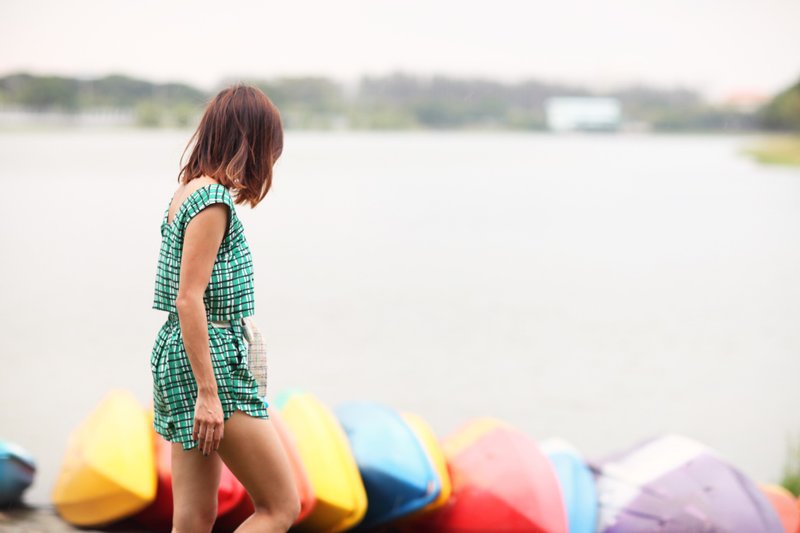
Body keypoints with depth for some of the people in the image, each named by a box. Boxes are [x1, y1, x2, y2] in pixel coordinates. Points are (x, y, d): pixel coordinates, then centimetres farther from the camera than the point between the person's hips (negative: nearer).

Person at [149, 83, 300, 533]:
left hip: (183, 352, 10)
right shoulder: (213, 199, -14)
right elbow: (189, 298, -20)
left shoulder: (190, 192, 13)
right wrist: (208, 392, -21)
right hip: (209, 359, -10)